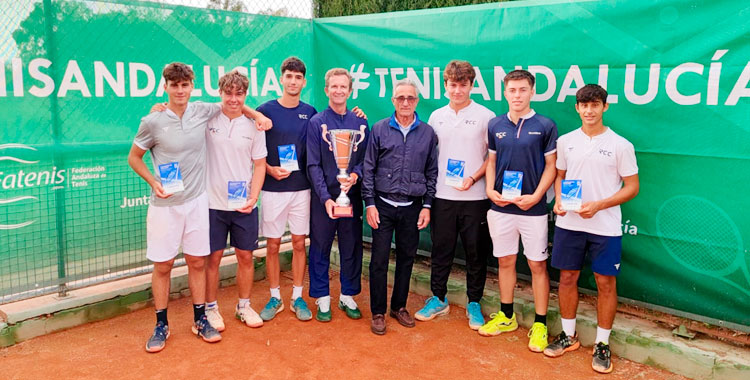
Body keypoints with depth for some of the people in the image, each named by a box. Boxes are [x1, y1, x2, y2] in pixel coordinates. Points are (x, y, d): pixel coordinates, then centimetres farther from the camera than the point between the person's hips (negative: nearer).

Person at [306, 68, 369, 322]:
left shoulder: (360, 123, 7)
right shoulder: (316, 122, -1)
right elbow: (313, 166, -5)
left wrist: (355, 175, -15)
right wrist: (326, 197, -15)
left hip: (351, 195, 2)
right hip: (323, 196, -2)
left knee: (352, 248, 9)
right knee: (320, 248, 5)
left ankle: (348, 296, 25)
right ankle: (322, 299, 20)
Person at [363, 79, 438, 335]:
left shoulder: (427, 133, 5)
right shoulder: (379, 130, 0)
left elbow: (432, 172, 9)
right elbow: (368, 169, 1)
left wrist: (427, 206, 3)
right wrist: (370, 203, -4)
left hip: (412, 207, 2)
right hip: (383, 206, -2)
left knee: (406, 258, 11)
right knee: (379, 259, 1)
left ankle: (399, 306, 27)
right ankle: (378, 312, 14)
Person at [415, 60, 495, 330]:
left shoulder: (485, 116, -2)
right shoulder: (436, 117, 8)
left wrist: (473, 178, -15)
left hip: (474, 197, -2)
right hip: (442, 196, 3)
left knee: (476, 252, 6)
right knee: (441, 250, 11)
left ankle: (474, 304, 22)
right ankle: (438, 299, 26)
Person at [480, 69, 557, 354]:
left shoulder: (545, 126, -4)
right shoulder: (495, 126, 6)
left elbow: (551, 166, -2)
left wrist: (536, 196, -14)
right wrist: (490, 190, -3)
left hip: (533, 207, -3)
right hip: (500, 206, 3)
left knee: (537, 265, 4)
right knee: (505, 261, 13)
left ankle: (540, 324, 16)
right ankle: (506, 316, 28)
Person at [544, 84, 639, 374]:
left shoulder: (620, 146, -5)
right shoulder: (565, 141, 4)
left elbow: (631, 187, -3)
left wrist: (598, 205, -16)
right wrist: (558, 200, -6)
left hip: (605, 227, -2)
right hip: (568, 223, 3)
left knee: (606, 283, 4)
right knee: (567, 277, 10)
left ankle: (602, 344, 20)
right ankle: (568, 335, 27)